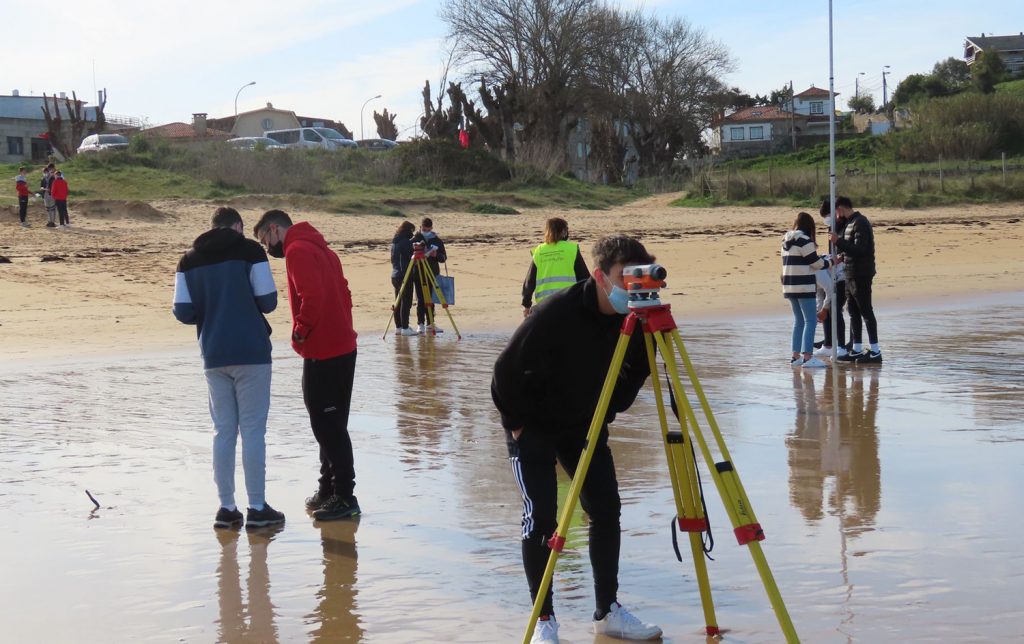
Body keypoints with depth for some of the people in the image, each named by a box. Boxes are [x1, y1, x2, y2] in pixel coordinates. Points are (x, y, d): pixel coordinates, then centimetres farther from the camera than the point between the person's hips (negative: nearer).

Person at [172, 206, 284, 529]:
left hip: (214, 357, 4)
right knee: (252, 430, 1)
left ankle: (227, 508, 10)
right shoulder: (249, 251, -4)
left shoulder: (189, 260, 6)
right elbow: (267, 301, -7)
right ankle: (257, 508, 3)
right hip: (251, 354, -3)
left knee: (223, 430, 10)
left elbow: (183, 312, 1)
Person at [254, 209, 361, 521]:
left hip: (323, 353, -10)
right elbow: (343, 294, 20)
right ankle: (328, 489, 24)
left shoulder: (298, 251, -11)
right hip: (341, 347, 10)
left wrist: (300, 332, -11)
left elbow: (312, 297, -24)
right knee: (329, 424, 16)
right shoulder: (317, 247, 19)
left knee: (328, 425, -5)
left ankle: (345, 496, -2)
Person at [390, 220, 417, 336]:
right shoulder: (405, 242, -13)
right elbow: (410, 258, -15)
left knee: (398, 302, 11)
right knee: (406, 302, -6)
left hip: (395, 275, 9)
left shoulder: (395, 242, 13)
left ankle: (398, 327, 14)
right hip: (405, 275, -9)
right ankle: (405, 328, -7)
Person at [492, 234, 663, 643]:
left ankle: (607, 611, 14)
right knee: (540, 518, -11)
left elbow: (633, 373, 5)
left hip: (586, 426, 6)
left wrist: (606, 416, 0)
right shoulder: (555, 313, -27)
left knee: (607, 510, 1)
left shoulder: (632, 319, -12)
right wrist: (517, 424, -12)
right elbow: (507, 371, -20)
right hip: (534, 426, -5)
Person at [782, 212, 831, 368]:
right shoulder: (804, 241, -13)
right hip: (804, 286, -9)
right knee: (810, 321, -7)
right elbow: (816, 263, -10)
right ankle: (807, 357, -14)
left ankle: (796, 356, 16)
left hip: (789, 286, 9)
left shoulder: (786, 242, 13)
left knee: (799, 321, 16)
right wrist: (830, 262, 8)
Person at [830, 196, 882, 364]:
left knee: (866, 312, -7)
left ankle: (875, 352, -5)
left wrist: (839, 241, -21)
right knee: (854, 313, 13)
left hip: (861, 275, -10)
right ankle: (856, 350, 20)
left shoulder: (860, 223, -15)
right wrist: (842, 256, 11)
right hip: (851, 275, 10)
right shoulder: (850, 223, 15)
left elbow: (860, 249, -24)